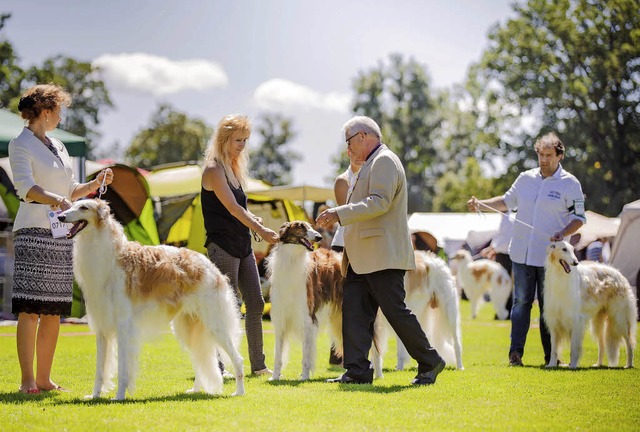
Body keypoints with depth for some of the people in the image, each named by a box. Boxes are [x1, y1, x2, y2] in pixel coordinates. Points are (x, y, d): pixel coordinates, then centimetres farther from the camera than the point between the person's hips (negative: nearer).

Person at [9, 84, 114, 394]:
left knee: (54, 312, 6)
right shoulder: (20, 144, -3)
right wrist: (54, 199, -33)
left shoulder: (57, 146, 19)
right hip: (34, 231, -7)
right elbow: (25, 187, -17)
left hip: (62, 234, 8)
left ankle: (44, 379, 10)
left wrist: (95, 184, 8)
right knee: (30, 310, -9)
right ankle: (27, 380, -8)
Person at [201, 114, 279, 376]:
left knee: (255, 303, 7)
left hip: (242, 245, 9)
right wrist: (261, 231, -18)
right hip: (223, 246, -9)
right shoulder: (214, 169, -11)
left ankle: (258, 364, 14)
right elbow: (232, 208, -18)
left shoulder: (234, 167, 15)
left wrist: (258, 222, 1)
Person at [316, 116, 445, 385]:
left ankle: (429, 363, 6)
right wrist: (337, 218, 19)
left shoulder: (384, 161, -9)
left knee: (395, 311, -6)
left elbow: (379, 202, -21)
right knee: (354, 310, 1)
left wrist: (339, 213, -24)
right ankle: (357, 371, 0)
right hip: (363, 258, 10)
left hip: (382, 255, -10)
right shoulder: (371, 164, 24)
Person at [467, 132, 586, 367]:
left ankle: (551, 356, 8)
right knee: (521, 302, 2)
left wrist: (562, 234, -18)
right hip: (522, 253, 3)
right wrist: (480, 203, 8)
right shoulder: (525, 178, 9)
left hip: (550, 256, -3)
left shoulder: (570, 184, -2)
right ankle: (515, 352, 4)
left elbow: (579, 217, -1)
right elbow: (507, 201, 21)